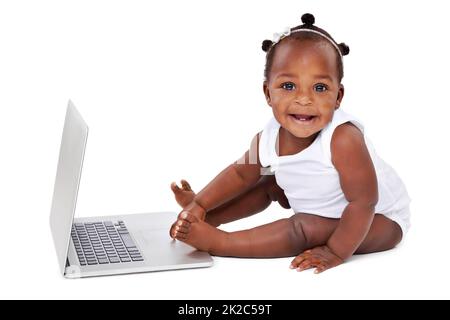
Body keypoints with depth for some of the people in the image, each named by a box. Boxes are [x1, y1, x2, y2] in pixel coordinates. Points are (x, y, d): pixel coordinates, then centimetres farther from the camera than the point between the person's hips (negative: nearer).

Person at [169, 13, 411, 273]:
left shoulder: (344, 138, -39)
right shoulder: (267, 139, -18)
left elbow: (363, 202, -34)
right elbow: (241, 173, 1)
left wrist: (336, 252, -31)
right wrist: (201, 204, -10)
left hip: (378, 218, -7)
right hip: (320, 204, 7)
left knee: (307, 228, -27)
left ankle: (214, 241, -20)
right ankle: (205, 218, 18)